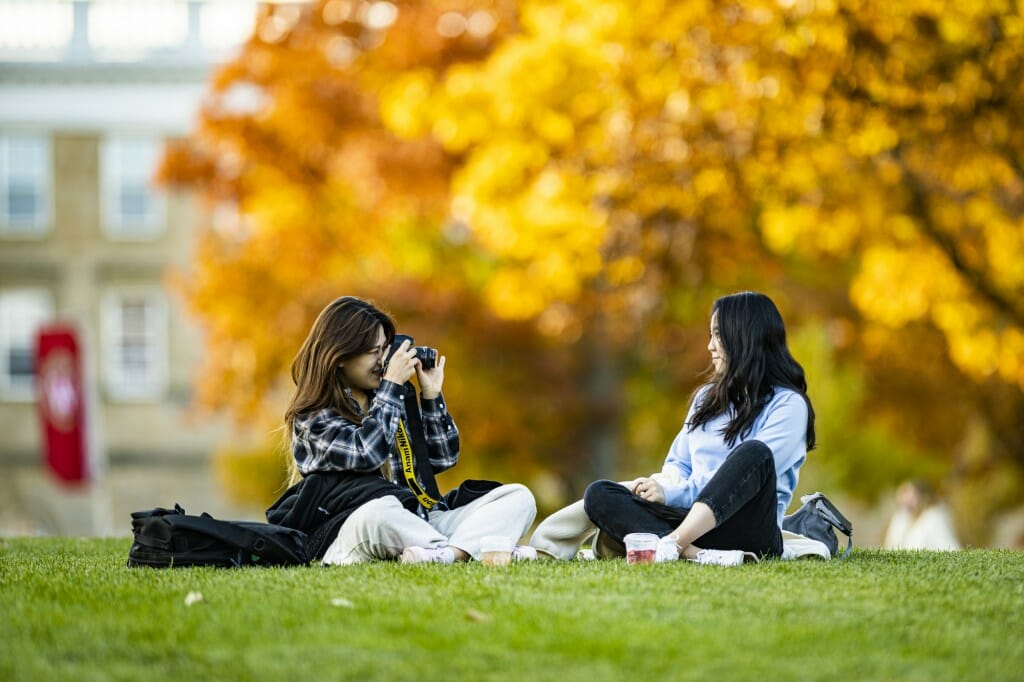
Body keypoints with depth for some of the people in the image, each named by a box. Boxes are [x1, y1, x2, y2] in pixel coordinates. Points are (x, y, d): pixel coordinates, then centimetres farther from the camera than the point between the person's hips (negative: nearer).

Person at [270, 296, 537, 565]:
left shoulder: (396, 400, 21)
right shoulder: (312, 421, 3)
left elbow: (443, 459, 24)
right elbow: (367, 454, -16)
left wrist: (431, 395, 15)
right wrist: (392, 385, -8)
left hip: (419, 525, 7)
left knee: (519, 497, -9)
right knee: (379, 511, -42)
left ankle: (450, 553, -39)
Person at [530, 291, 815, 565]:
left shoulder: (788, 405, -1)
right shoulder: (707, 397, 21)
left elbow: (744, 476, -12)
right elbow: (679, 463, 21)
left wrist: (671, 494, -17)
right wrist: (661, 486, -4)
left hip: (750, 533, -6)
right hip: (691, 521, 6)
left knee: (754, 452, -34)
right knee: (599, 494, -16)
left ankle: (671, 544, -47)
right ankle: (698, 555, -38)